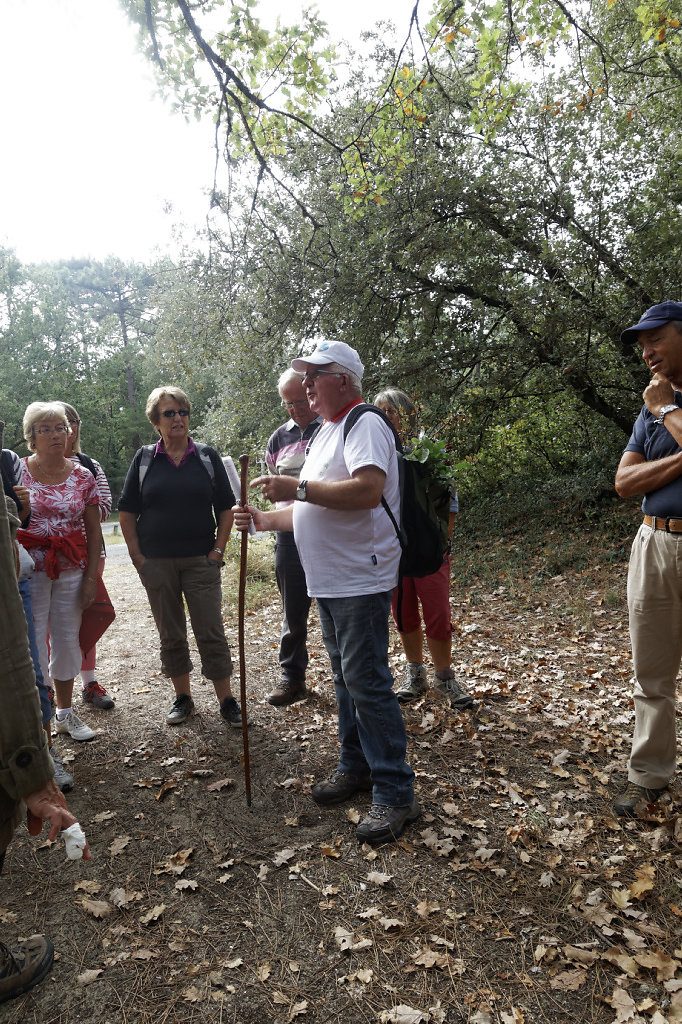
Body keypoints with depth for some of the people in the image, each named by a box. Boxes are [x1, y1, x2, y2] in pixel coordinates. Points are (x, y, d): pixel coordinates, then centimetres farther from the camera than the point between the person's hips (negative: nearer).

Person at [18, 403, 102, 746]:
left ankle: (65, 713, 26)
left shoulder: (83, 477, 4)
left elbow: (94, 531, 5)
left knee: (67, 639, 10)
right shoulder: (17, 471, -2)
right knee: (33, 641, 0)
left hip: (71, 570, 3)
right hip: (30, 569, -2)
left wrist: (90, 577, 2)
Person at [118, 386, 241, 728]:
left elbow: (225, 507, 5)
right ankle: (182, 697, 25)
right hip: (156, 564, 1)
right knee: (171, 634, 11)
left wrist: (219, 549, -3)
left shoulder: (207, 456, 3)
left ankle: (226, 699, 11)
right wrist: (137, 556, -2)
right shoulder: (144, 459, 4)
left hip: (201, 560, -1)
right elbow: (127, 511, 5)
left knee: (211, 632, 0)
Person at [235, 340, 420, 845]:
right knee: (346, 676, 17)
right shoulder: (326, 432, 20)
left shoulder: (365, 424, -11)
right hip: (329, 580, 10)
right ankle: (356, 765, 31)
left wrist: (297, 487, -23)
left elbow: (368, 490, -28)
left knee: (366, 680, -7)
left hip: (360, 580, -10)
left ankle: (395, 793, 4)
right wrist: (266, 519, 13)